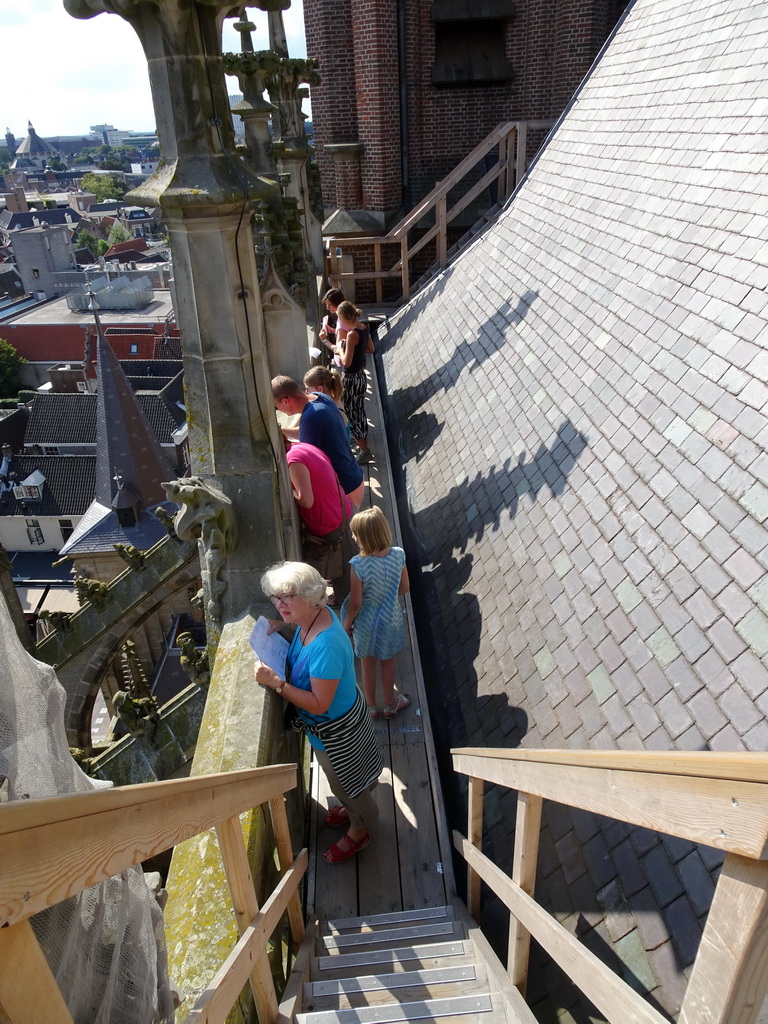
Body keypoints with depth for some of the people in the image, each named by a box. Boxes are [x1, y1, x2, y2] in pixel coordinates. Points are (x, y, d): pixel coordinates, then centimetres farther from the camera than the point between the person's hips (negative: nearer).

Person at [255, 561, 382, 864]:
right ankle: (352, 808, 62)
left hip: (335, 730, -8)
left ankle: (358, 832, 49)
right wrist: (282, 623, -6)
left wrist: (275, 683, -35)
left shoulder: (325, 647, -42)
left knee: (345, 780, 21)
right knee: (346, 775, 34)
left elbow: (319, 705, -34)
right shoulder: (314, 614, -15)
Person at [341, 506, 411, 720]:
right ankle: (390, 704, 47)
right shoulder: (398, 555, -21)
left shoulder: (358, 565, -32)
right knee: (388, 662, 26)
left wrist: (347, 623, -3)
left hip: (366, 623, -2)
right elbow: (404, 588, -6)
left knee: (368, 665, 23)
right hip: (391, 620, 3)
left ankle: (371, 707, 44)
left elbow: (355, 604, -22)